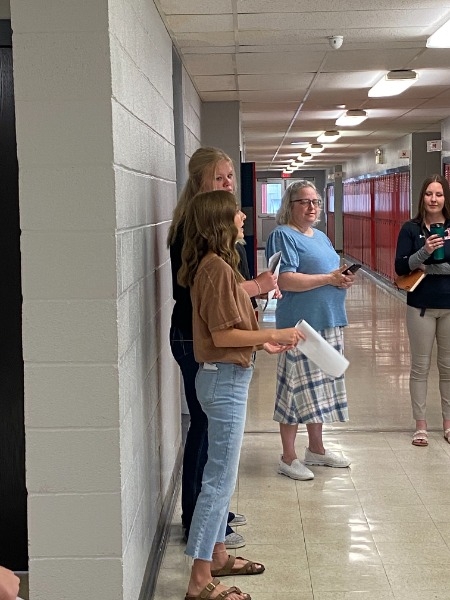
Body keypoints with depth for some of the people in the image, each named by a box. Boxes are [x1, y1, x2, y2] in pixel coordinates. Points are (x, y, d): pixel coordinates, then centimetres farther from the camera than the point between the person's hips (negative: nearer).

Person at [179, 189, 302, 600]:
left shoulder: (215, 265, 11)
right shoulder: (216, 268, -19)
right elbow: (223, 336, -21)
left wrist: (262, 343, 10)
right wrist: (276, 334, -15)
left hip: (228, 377, 10)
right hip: (225, 379, -10)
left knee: (222, 474, 19)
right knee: (220, 479, -5)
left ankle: (217, 555, 32)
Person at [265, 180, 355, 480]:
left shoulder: (321, 237, 18)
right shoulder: (283, 235, -9)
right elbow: (286, 280, -20)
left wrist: (344, 279, 1)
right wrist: (329, 278, -19)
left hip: (328, 323, 9)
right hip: (300, 324, -8)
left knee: (320, 388, 15)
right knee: (297, 388, -3)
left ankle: (316, 448, 27)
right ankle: (289, 458, 6)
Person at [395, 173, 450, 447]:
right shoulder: (411, 229, -2)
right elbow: (401, 267, -8)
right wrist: (424, 252, -23)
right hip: (421, 306, -1)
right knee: (421, 366, 6)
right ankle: (421, 425, 14)